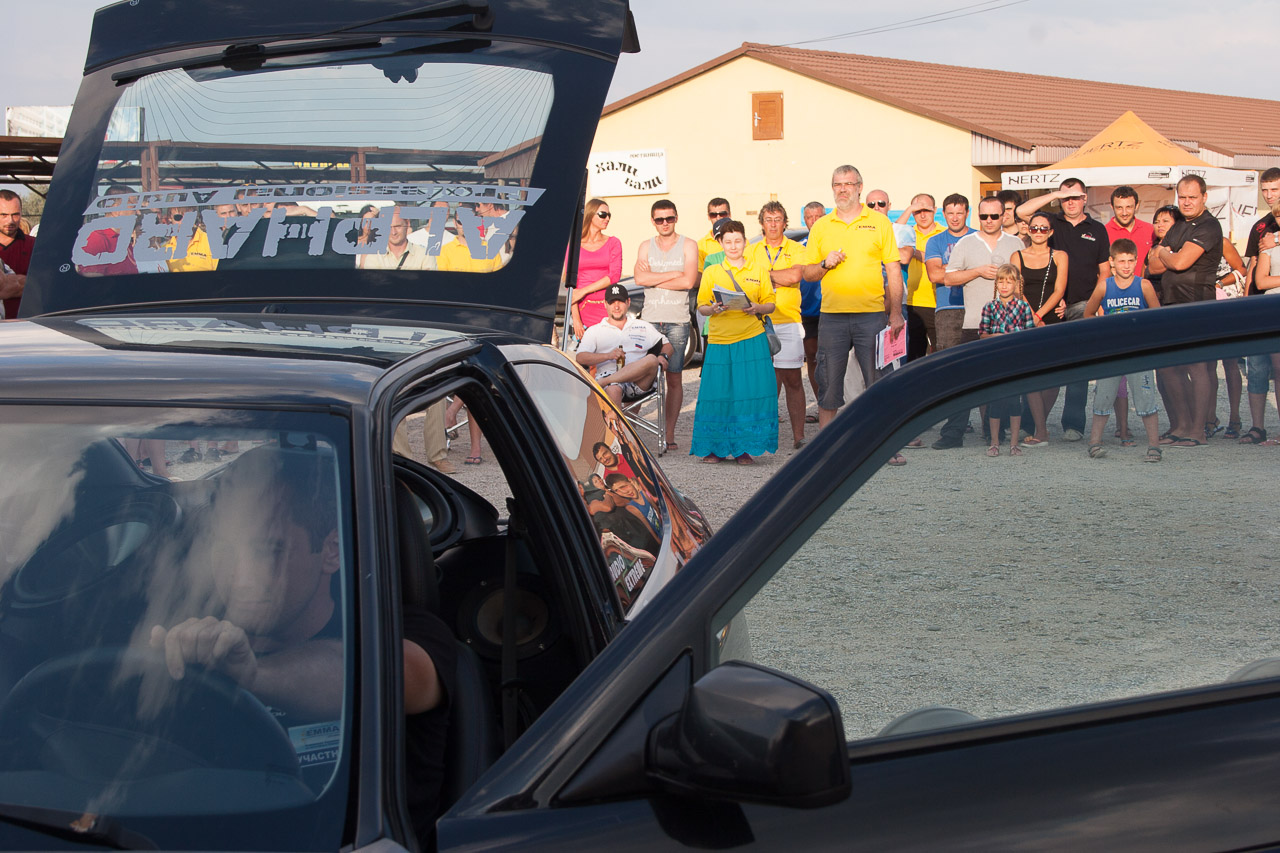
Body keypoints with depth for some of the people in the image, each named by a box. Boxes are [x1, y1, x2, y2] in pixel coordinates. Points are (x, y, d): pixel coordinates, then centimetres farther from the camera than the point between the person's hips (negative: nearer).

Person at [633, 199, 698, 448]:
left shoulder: (688, 246, 5)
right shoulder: (646, 246, 13)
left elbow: (688, 282, -9)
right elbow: (640, 278, -4)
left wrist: (654, 279, -4)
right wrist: (675, 274, -7)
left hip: (677, 321, -1)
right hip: (650, 319, 1)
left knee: (674, 378, 0)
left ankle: (669, 434, 4)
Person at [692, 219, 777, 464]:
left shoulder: (759, 271, 12)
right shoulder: (711, 272, 11)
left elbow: (770, 304, 10)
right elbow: (701, 307, 8)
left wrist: (757, 308, -10)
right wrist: (714, 309, -13)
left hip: (752, 340, 0)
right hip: (719, 341, 0)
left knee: (749, 392, -5)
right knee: (718, 393, -4)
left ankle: (744, 448, 3)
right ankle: (717, 448, 8)